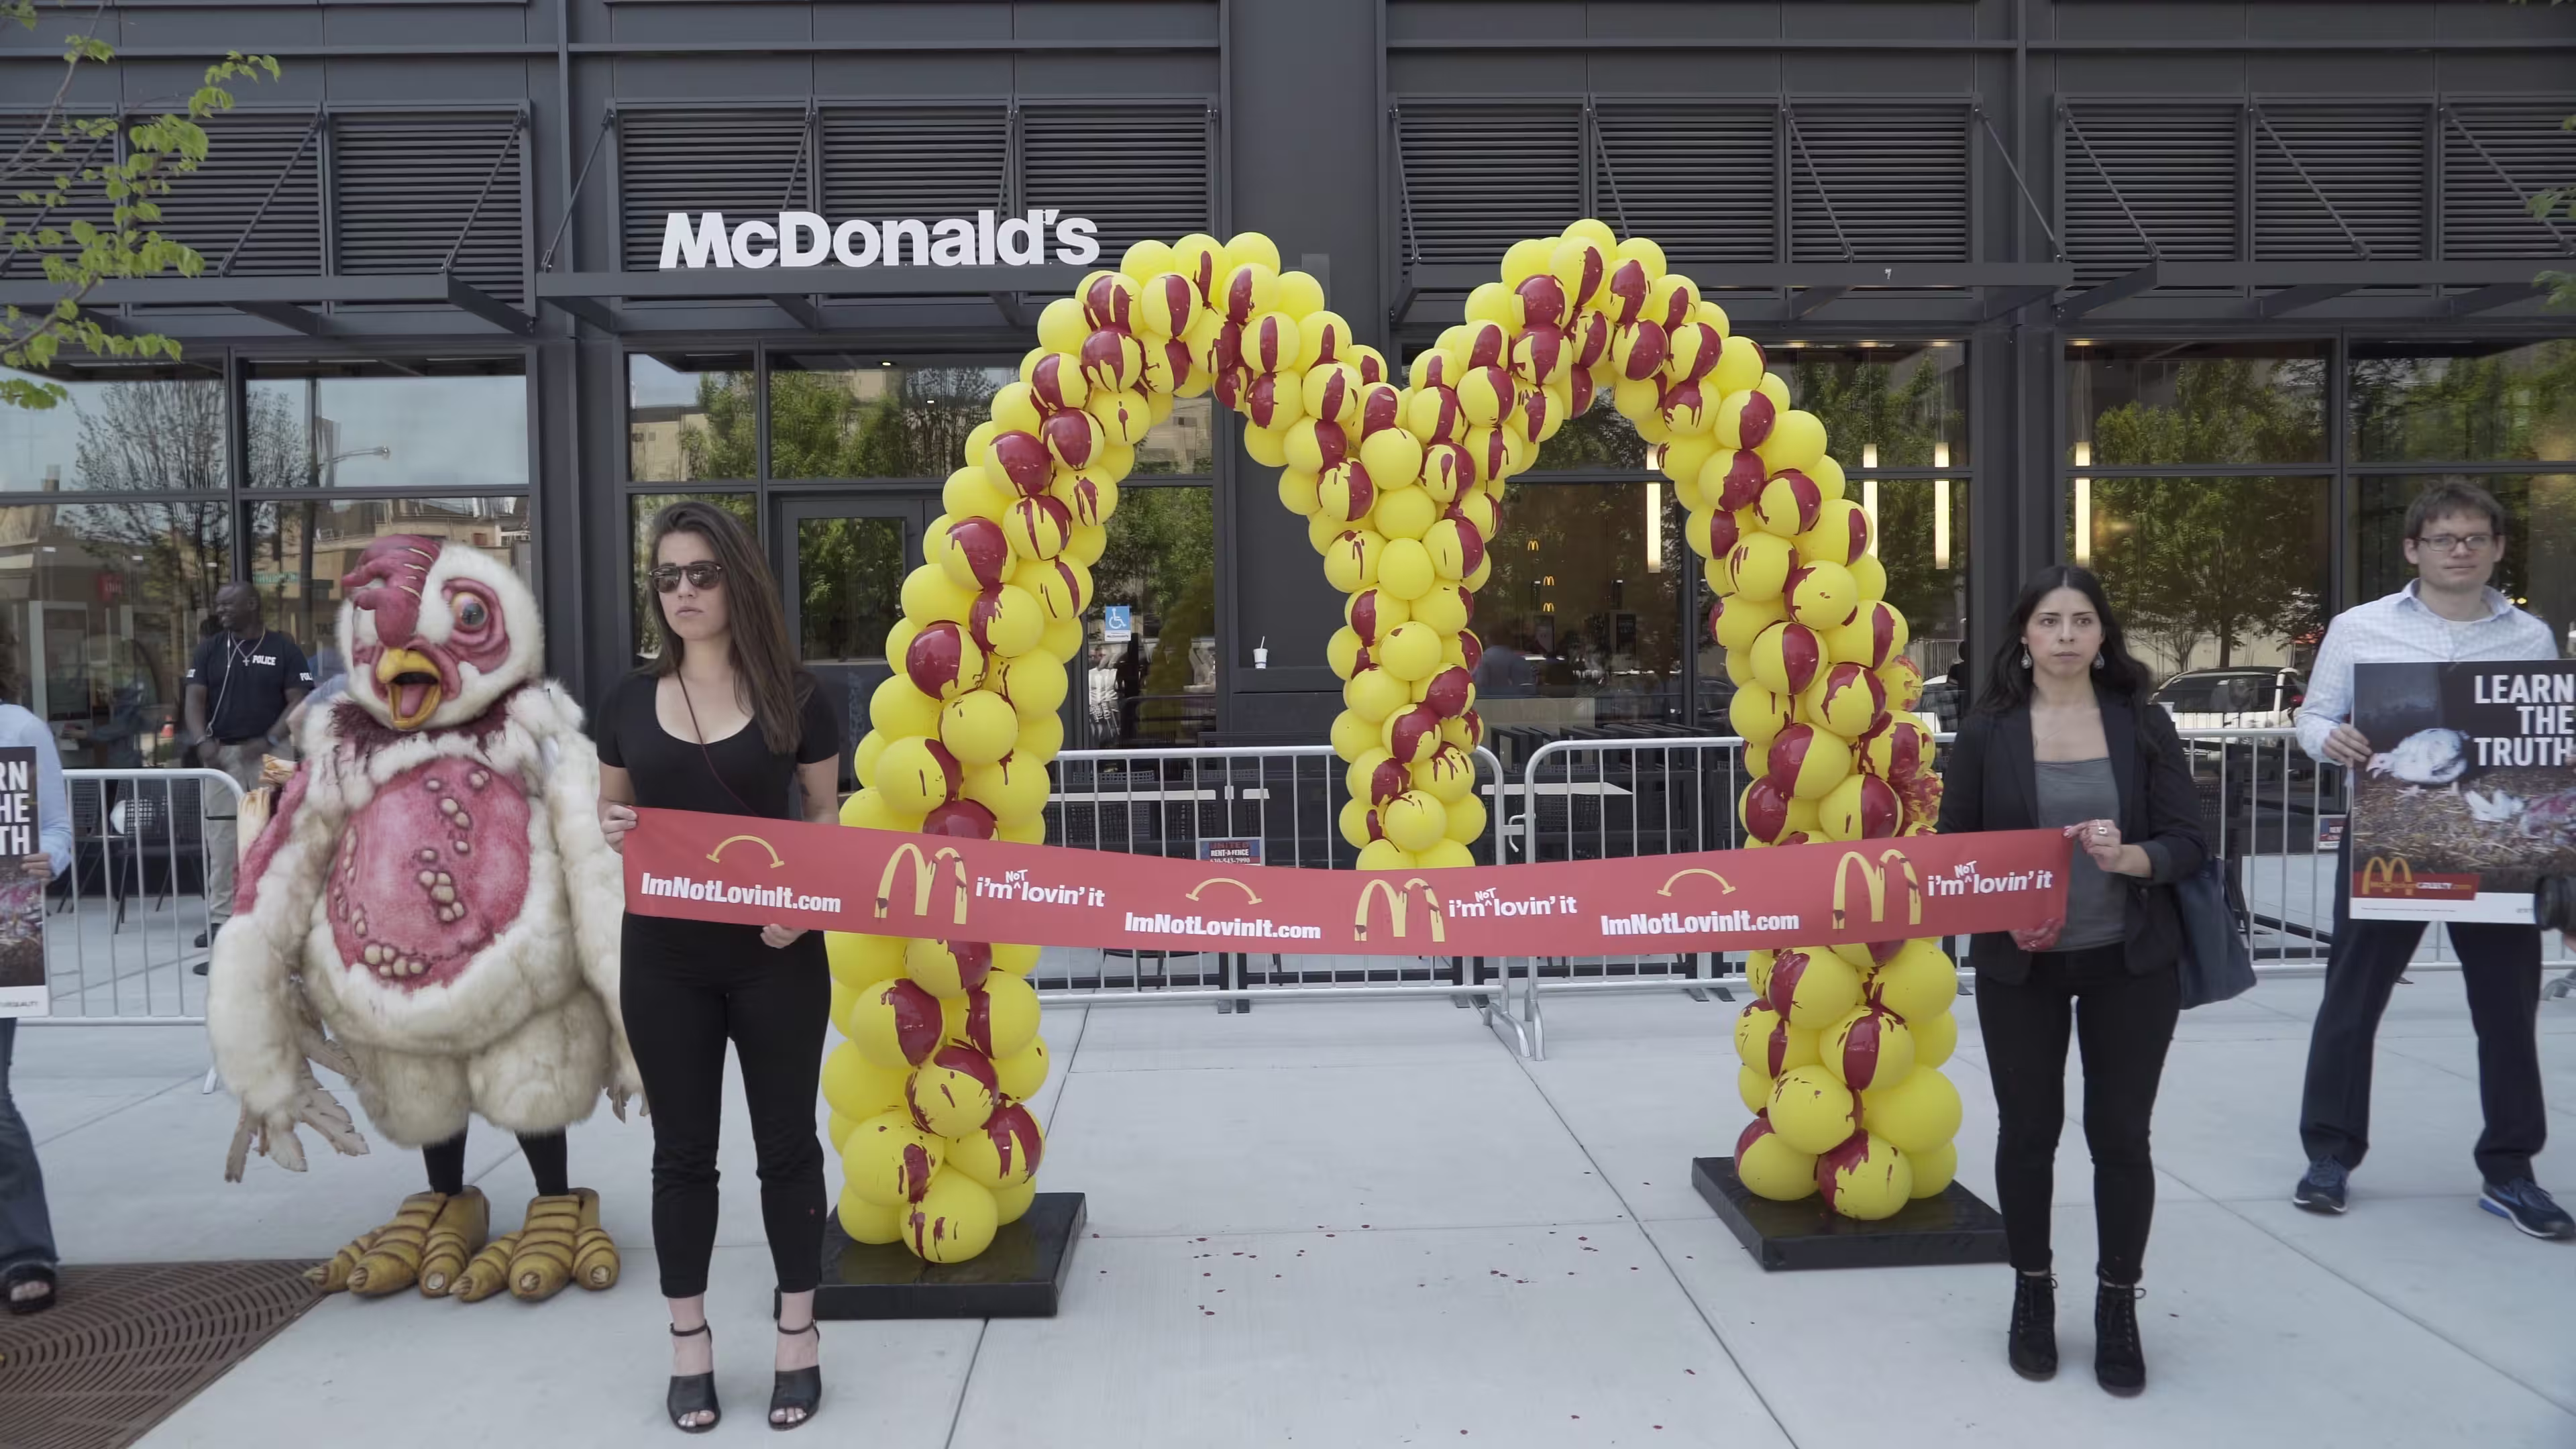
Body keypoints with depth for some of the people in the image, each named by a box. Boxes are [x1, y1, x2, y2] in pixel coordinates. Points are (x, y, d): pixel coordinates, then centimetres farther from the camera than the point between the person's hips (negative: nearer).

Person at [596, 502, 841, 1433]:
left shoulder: (794, 697, -2)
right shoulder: (631, 701, 4)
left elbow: (828, 820, 3)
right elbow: (612, 814, 14)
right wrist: (608, 829, -10)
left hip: (775, 955, -2)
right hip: (665, 958, 2)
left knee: (787, 1142, 8)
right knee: (682, 1149, 11)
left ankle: (798, 1337, 22)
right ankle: (688, 1343, 24)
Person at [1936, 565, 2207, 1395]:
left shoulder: (2144, 725, 0)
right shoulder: (1987, 731, -2)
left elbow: (2188, 843, -3)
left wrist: (2128, 857, -23)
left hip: (2131, 963, 0)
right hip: (2019, 964, 0)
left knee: (2120, 1133, 5)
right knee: (2027, 1130, 9)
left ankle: (2118, 1308, 23)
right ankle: (2032, 1295, 29)